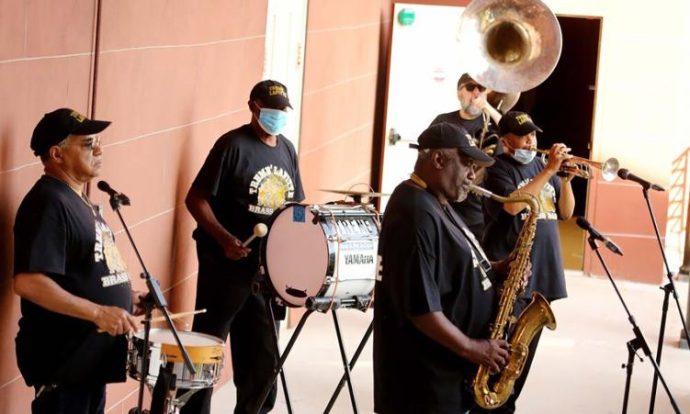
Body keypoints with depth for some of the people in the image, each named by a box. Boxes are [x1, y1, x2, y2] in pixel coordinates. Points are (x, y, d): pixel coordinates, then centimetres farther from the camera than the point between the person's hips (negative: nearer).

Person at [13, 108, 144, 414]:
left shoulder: (76, 200, 14)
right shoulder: (48, 204, -19)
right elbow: (28, 282, -29)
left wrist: (124, 297, 10)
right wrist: (97, 312, -29)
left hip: (90, 353, 10)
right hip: (63, 358, -10)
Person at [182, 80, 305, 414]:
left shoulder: (287, 150, 11)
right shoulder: (233, 145, -11)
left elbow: (295, 206, 20)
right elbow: (196, 199, -14)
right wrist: (225, 239, -25)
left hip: (268, 267, 7)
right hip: (225, 264, -7)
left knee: (262, 356, 15)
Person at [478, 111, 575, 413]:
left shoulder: (541, 166, 14)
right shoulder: (497, 169, -5)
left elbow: (565, 212, 12)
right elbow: (512, 205, -23)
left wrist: (565, 178, -5)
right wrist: (549, 170, -22)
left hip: (543, 274, 7)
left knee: (525, 349, 12)